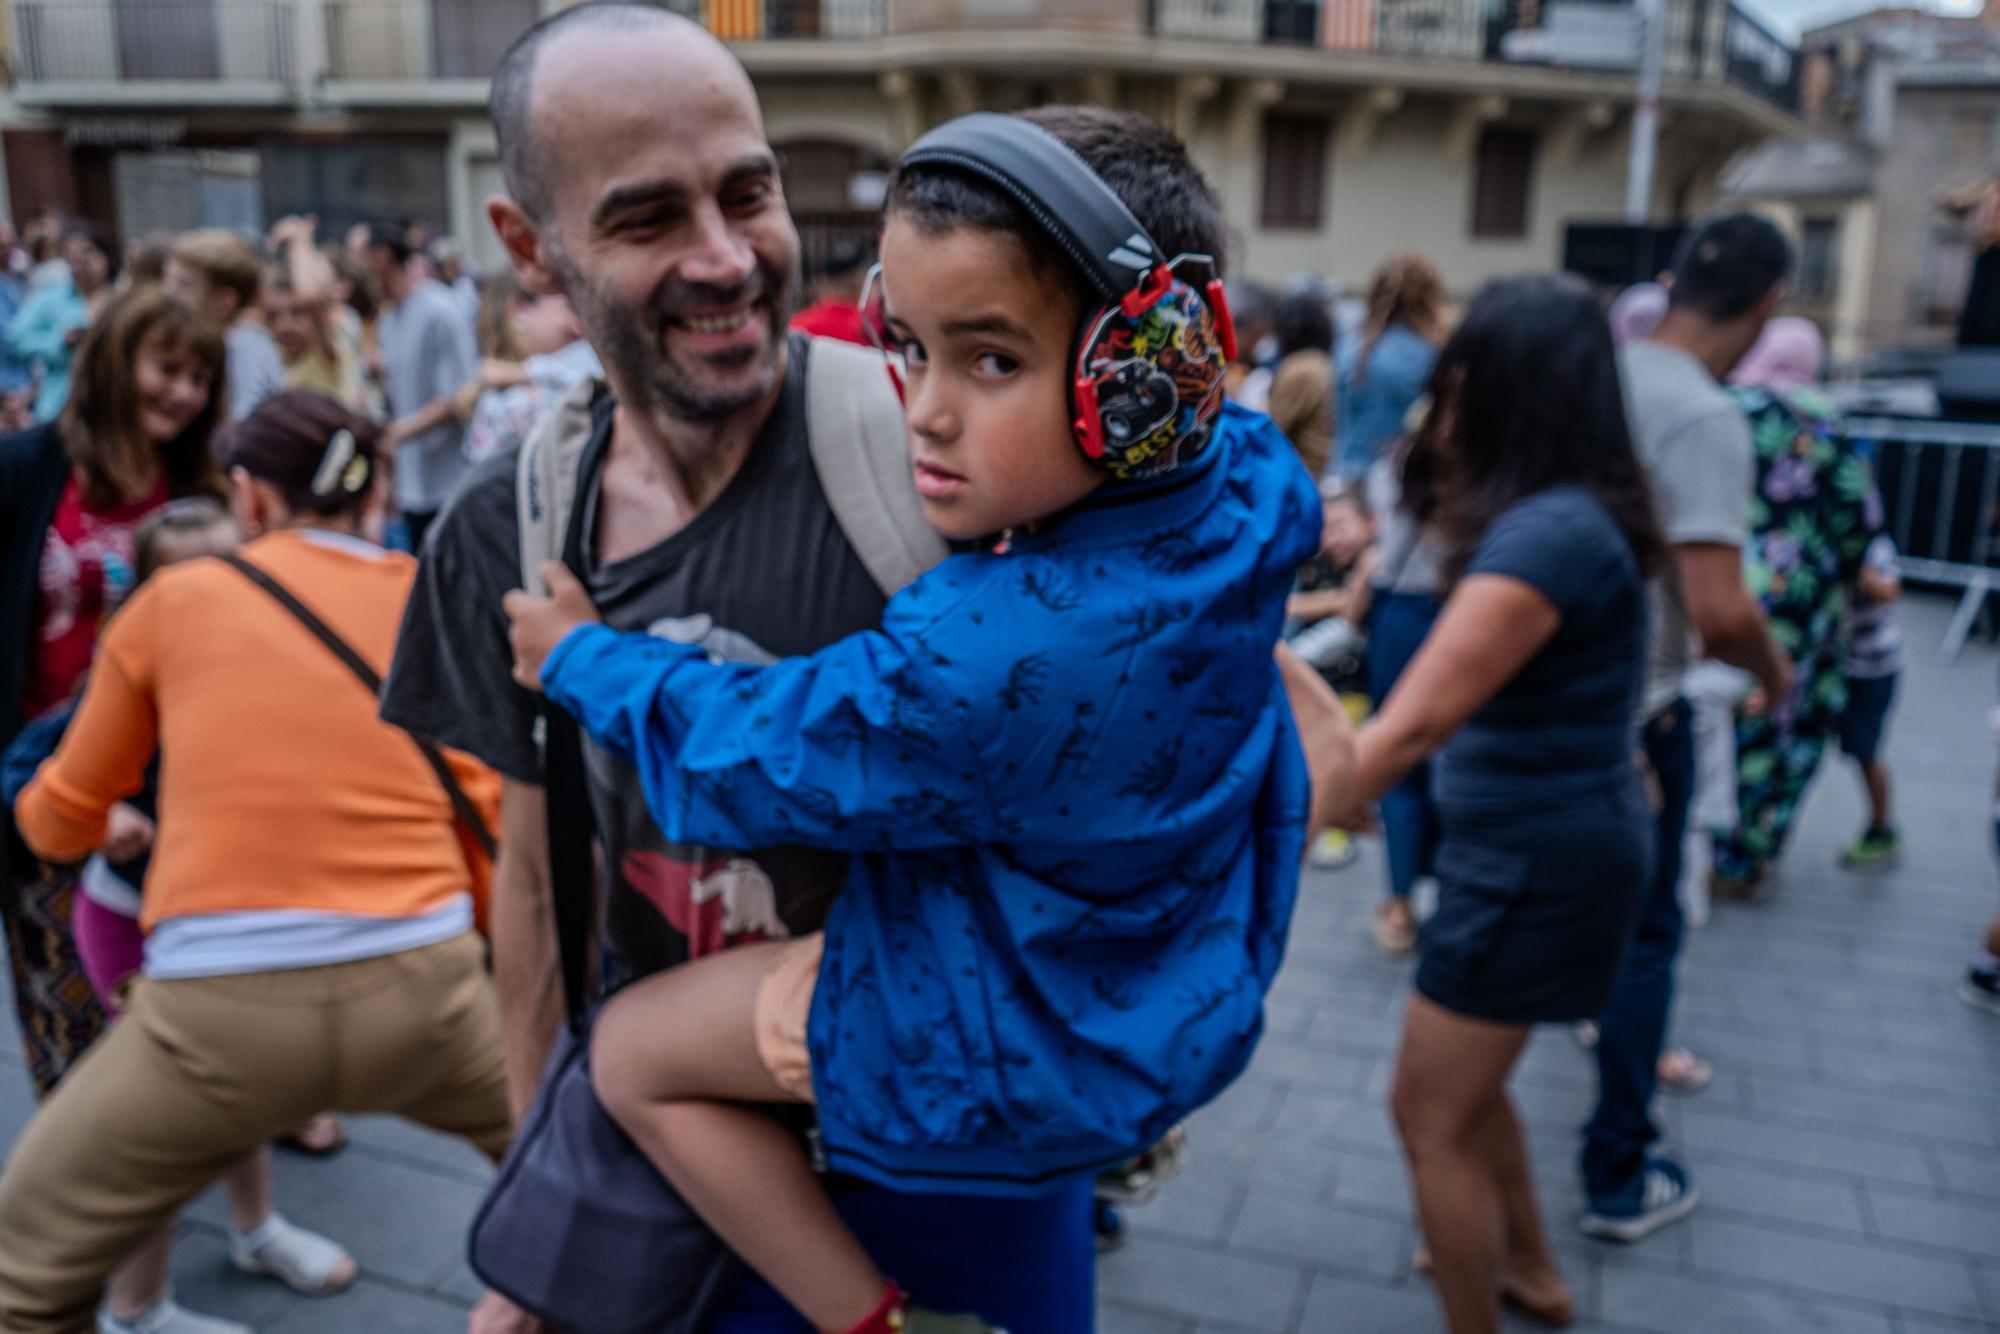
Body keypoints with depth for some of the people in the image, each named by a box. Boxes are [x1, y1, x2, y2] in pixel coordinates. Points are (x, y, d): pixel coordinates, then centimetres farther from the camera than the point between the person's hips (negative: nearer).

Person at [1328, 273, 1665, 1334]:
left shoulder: (1548, 533, -26)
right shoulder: (1563, 513, 6)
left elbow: (1414, 723, -33)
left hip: (1538, 858, -10)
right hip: (1545, 840, 10)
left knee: (1431, 1117, 4)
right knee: (1464, 1078, 26)